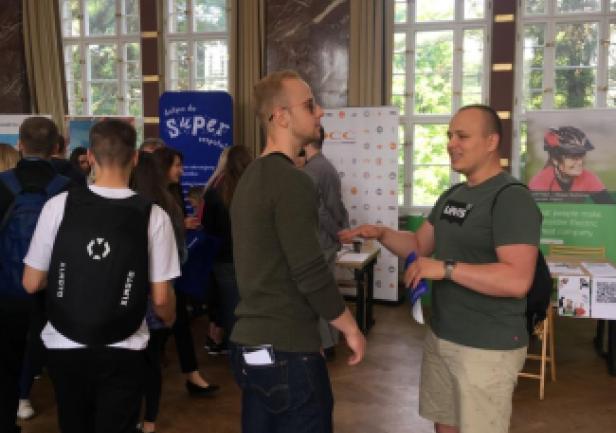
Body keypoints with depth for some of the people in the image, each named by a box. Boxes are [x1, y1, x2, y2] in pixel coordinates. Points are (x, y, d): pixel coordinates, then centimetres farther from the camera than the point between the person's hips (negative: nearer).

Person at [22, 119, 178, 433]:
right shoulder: (153, 215, -11)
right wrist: (169, 319, 14)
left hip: (64, 347, 3)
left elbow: (31, 283, -1)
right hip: (122, 352, -2)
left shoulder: (59, 205, -9)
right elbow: (161, 299, -8)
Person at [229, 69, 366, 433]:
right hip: (287, 349, -9)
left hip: (251, 343, 9)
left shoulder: (251, 177, 11)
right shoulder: (292, 181, -18)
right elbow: (311, 275, -21)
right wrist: (352, 330, -7)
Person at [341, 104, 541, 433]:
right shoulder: (452, 195, 10)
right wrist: (381, 234, -1)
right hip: (441, 336, 8)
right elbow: (419, 246, 16)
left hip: (487, 347, -8)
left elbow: (517, 280, -27)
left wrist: (446, 268, -28)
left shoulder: (511, 198, -18)